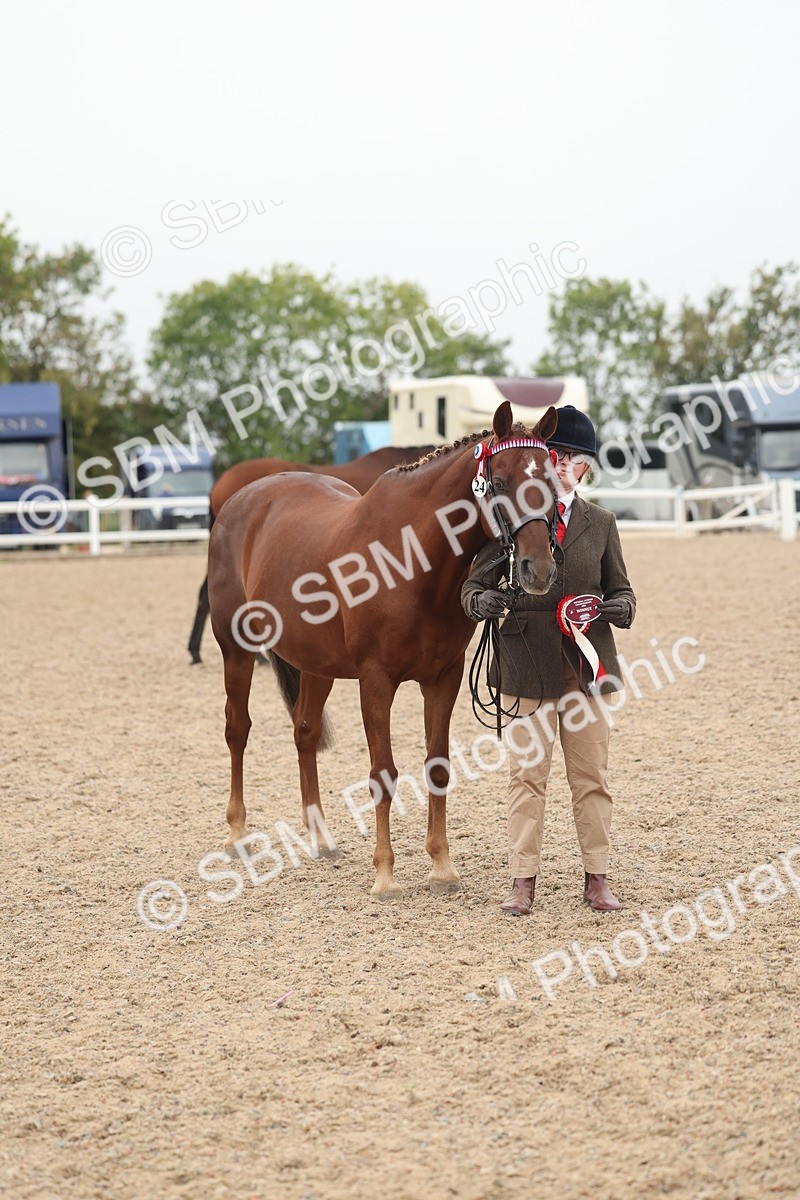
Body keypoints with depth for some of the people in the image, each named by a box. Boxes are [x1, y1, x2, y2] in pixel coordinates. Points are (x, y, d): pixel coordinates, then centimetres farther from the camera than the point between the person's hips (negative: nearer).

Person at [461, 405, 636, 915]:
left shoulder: (601, 523, 7)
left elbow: (621, 589, 12)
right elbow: (474, 583, 3)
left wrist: (620, 607, -11)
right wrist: (481, 601, -20)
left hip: (587, 661, 2)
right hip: (528, 661, -2)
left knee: (592, 774, 7)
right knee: (527, 773, 2)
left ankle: (597, 878, 15)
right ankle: (523, 880, 7)